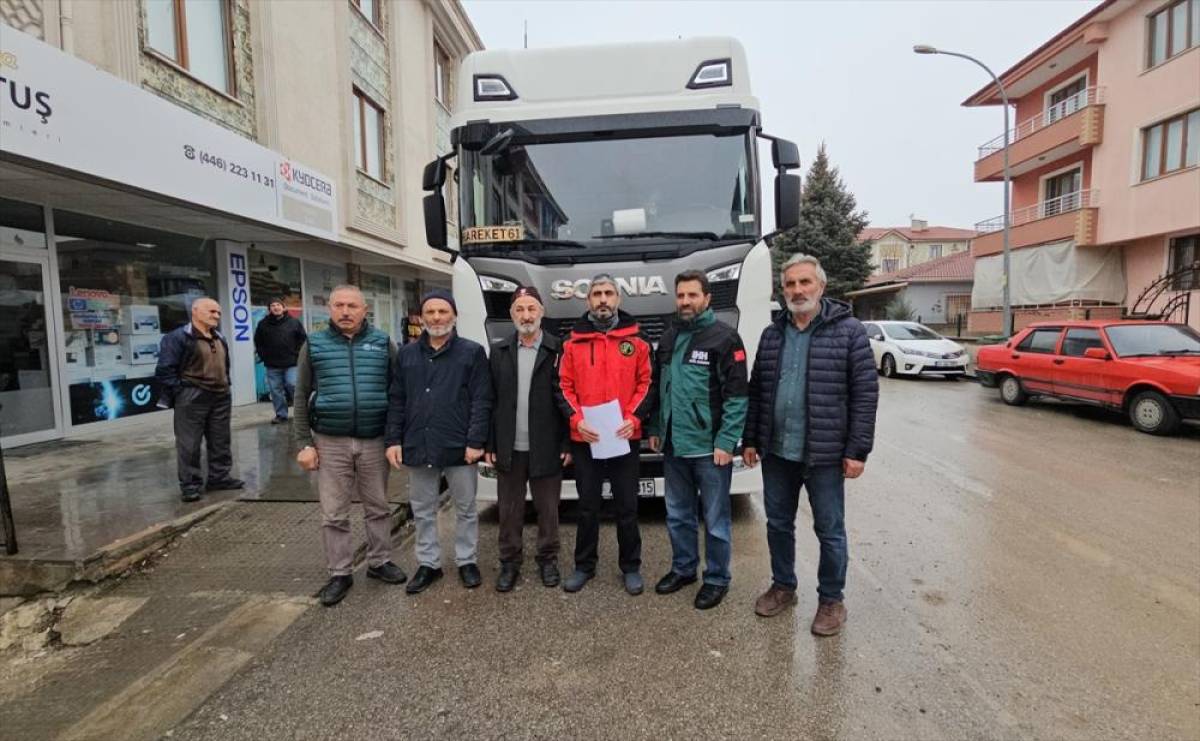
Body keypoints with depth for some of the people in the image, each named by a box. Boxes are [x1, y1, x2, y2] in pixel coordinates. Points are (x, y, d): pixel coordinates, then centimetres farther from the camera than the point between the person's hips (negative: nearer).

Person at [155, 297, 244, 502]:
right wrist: (181, 392, -14)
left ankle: (219, 477, 23)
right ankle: (190, 485, 8)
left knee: (221, 441, 12)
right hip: (192, 398, -7)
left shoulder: (220, 338, 15)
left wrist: (225, 386, 14)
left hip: (220, 397, 7)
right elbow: (165, 370, -13)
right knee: (189, 444, -1)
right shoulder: (177, 337, -10)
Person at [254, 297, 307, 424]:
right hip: (272, 365, 2)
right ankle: (281, 415, 15)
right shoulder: (263, 324, 5)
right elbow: (258, 342, 14)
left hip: (291, 363, -2)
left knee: (293, 385, -13)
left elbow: (303, 339, 5)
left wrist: (298, 354, -1)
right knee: (276, 390, 5)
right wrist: (263, 356, 6)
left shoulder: (294, 322, 2)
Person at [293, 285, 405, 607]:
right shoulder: (314, 344, 3)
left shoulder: (382, 342, 2)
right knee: (333, 514, 7)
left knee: (378, 507, 13)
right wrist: (305, 443, -1)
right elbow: (302, 397, 4)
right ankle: (340, 574, 22)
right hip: (330, 442, 0)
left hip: (374, 440, 0)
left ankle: (379, 562, 30)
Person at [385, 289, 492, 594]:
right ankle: (428, 563, 30)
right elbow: (396, 401, 9)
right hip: (418, 447, 3)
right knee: (423, 511, 14)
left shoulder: (472, 352, -3)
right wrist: (394, 440, 2)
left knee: (465, 509, 11)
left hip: (459, 448, -3)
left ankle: (467, 562, 28)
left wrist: (476, 441, -13)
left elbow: (481, 401, -7)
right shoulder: (406, 354, 9)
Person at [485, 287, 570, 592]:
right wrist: (490, 445, 1)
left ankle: (548, 559, 29)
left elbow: (567, 399, -4)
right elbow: (490, 401, 5)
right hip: (509, 448, 2)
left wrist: (567, 444, -8)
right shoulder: (499, 351, 5)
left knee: (548, 509, 11)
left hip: (546, 448, -2)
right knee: (509, 510, 12)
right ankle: (509, 562, 28)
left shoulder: (557, 350, -3)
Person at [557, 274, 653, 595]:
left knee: (627, 505, 9)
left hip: (624, 437, 0)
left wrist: (634, 418, -11)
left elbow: (646, 384, 3)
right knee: (588, 506, 13)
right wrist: (577, 420, -11)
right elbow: (564, 387, 4)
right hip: (584, 439, 1)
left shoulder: (635, 340, 3)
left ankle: (631, 567, 26)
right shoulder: (573, 343, 4)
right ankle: (584, 565, 29)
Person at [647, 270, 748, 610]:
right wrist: (655, 429, 11)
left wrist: (726, 442, -16)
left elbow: (737, 395, -12)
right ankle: (683, 568, 36)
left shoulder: (724, 337, -9)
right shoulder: (669, 337, 11)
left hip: (709, 447, -6)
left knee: (715, 519, 8)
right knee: (678, 515, 18)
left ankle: (716, 579, 25)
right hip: (672, 445, 6)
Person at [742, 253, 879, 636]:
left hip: (824, 453, -4)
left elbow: (865, 394, -9)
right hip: (776, 451, 5)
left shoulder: (848, 331, -7)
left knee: (830, 530, 10)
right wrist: (750, 440, 8)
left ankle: (831, 600, 30)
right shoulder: (772, 334, 7)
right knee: (778, 524, 17)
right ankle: (783, 586, 37)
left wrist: (858, 450, -12)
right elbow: (757, 391, 10)